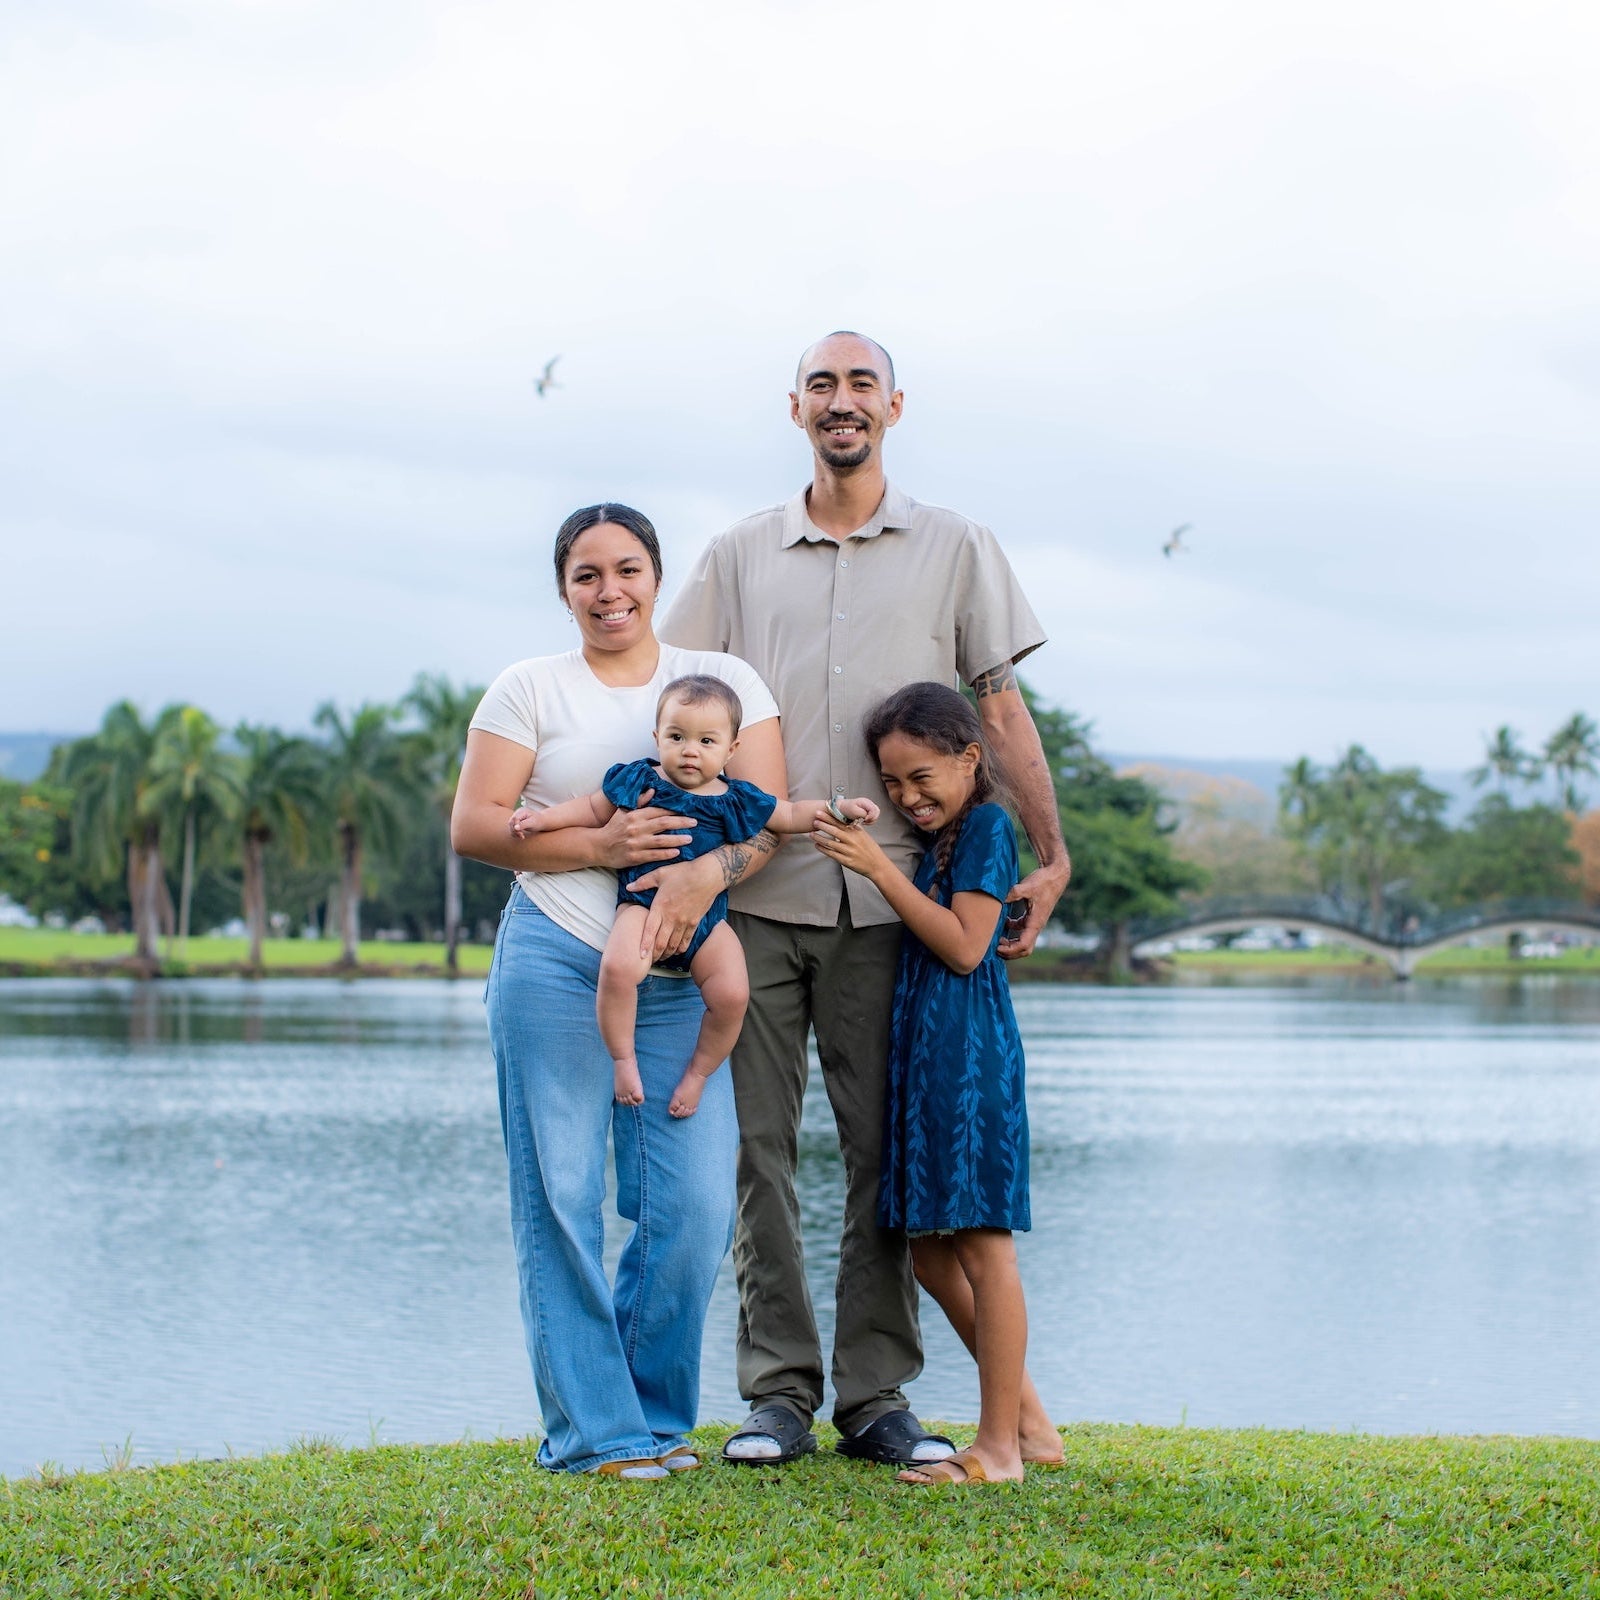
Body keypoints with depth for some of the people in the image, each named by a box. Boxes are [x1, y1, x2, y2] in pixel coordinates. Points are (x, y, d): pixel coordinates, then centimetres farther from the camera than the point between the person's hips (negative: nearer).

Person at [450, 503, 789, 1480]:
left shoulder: (726, 681, 12)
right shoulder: (530, 690, 8)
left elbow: (768, 814, 2)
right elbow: (474, 825, 1)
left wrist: (702, 872, -18)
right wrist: (599, 845, -13)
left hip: (681, 975, 1)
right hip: (554, 962, -1)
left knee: (696, 1204, -5)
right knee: (561, 1199, -3)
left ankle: (654, 1414, 14)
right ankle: (594, 1428, 6)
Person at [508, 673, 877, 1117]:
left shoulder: (736, 800, 7)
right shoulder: (639, 781, 3)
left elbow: (792, 815, 15)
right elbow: (592, 809, 13)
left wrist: (839, 810, 4)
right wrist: (542, 818, 4)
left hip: (706, 917, 3)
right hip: (644, 904, -2)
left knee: (732, 995, -17)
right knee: (618, 968, -33)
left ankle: (698, 1072, 9)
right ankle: (623, 1060, -12)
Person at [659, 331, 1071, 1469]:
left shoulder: (954, 549, 10)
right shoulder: (741, 556, 12)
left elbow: (1001, 708, 7)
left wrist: (1051, 855, 0)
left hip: (886, 898, -1)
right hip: (754, 893, 1)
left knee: (887, 1149, 1)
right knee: (760, 1146, 0)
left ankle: (876, 1394, 7)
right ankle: (779, 1390, 6)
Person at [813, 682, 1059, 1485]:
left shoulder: (987, 824, -7)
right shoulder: (937, 839, 18)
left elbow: (965, 946, -16)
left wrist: (881, 870, -17)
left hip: (969, 1055, -10)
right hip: (923, 1055, 10)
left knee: (981, 1244, -7)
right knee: (929, 1246, 11)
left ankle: (999, 1445, -2)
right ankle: (1028, 1421, 18)